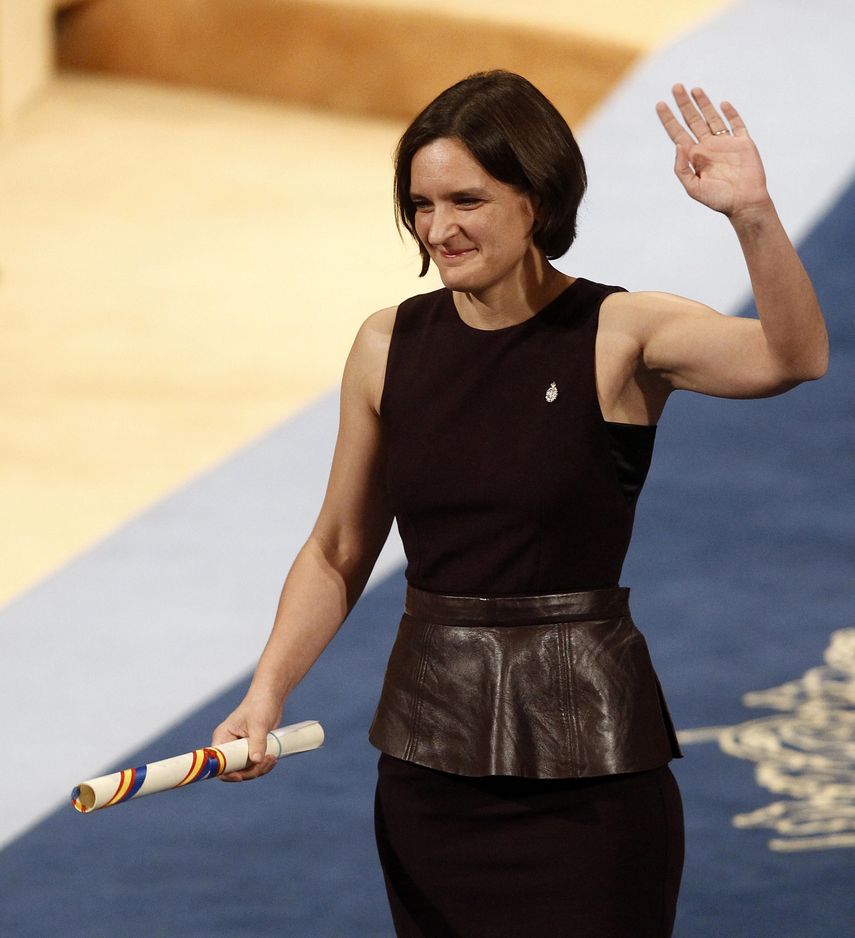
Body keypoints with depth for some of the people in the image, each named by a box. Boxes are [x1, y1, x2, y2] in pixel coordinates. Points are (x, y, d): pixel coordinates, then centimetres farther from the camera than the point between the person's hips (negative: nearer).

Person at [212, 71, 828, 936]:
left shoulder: (620, 336, -8)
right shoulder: (389, 346, 3)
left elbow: (793, 358, -26)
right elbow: (337, 554, 11)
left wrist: (752, 216, -41)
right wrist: (268, 691, -1)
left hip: (584, 766, -4)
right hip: (428, 760, 4)